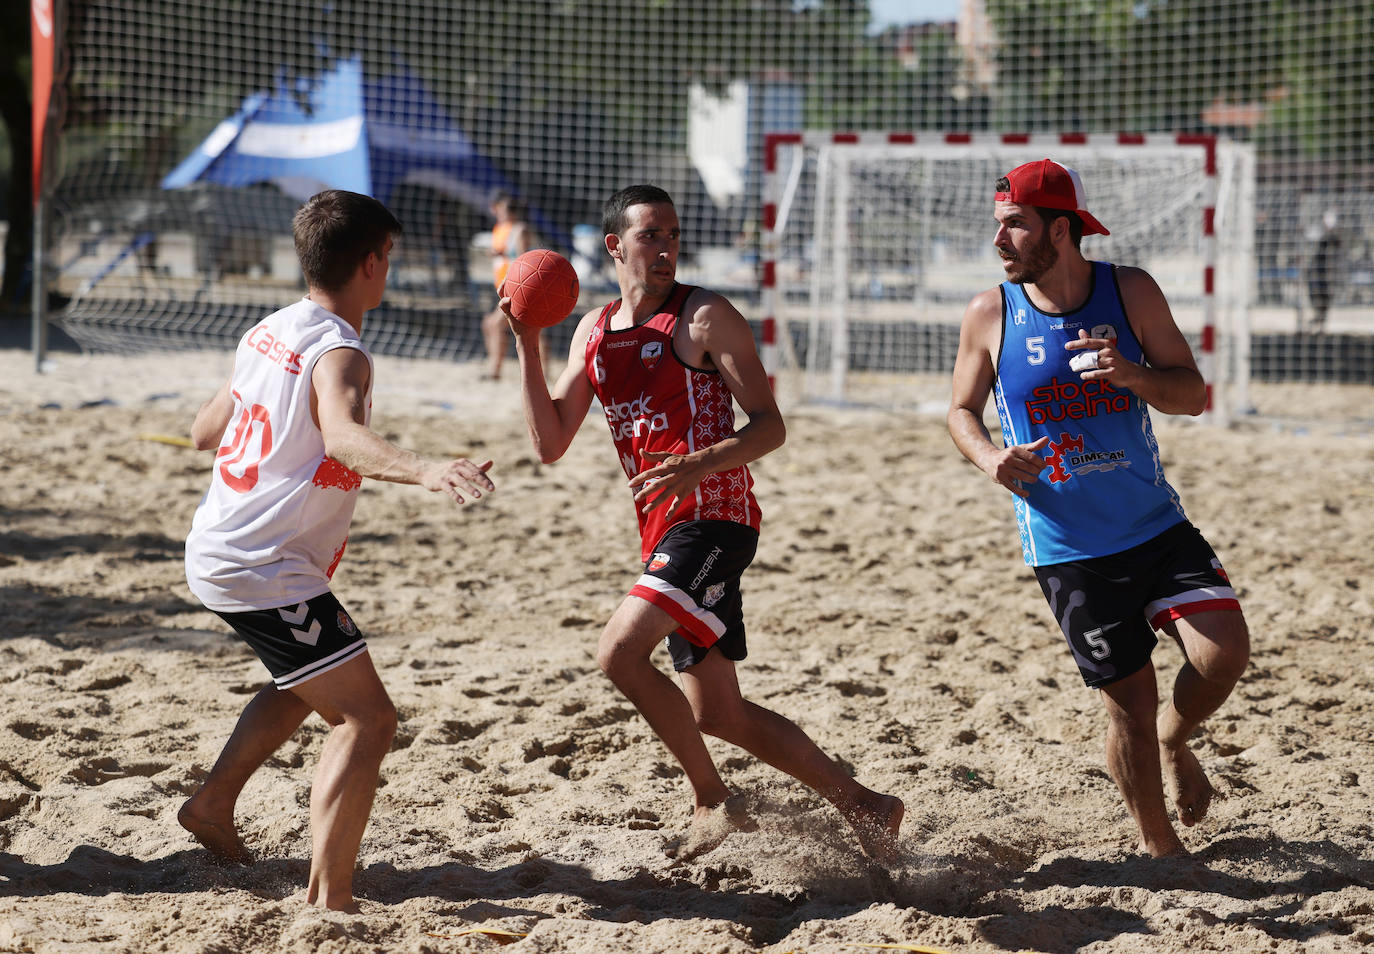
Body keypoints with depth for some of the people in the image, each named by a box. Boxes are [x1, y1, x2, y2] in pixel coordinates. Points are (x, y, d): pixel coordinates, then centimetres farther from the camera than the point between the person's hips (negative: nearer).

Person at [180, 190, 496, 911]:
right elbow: (345, 437, -42)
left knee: (310, 683, 33)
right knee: (366, 718, -13)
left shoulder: (267, 332, 8)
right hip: (266, 574, -10)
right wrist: (424, 471, -58)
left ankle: (212, 806, 42)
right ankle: (327, 901, -21)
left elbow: (204, 432, 21)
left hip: (217, 551, 10)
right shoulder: (337, 353, -19)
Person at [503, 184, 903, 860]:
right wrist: (527, 348, -1)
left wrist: (699, 465, -25)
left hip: (713, 516, -8)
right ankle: (861, 806, 18)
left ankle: (712, 800, -8)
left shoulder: (705, 317, -5)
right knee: (717, 715, 8)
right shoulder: (593, 332, 14)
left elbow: (769, 425, -8)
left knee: (620, 650, -22)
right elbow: (551, 444, 9)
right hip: (664, 529, 8)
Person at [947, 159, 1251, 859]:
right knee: (1129, 705, 0)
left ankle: (1173, 741, 16)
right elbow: (962, 411, 9)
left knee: (1225, 650, -17)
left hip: (1157, 526, 1)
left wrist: (1131, 373, -23)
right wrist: (991, 459, -13)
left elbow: (1192, 395, -2)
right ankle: (1159, 848, 21)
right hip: (1068, 547, -1)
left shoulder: (1130, 292, -3)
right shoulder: (989, 315, -4)